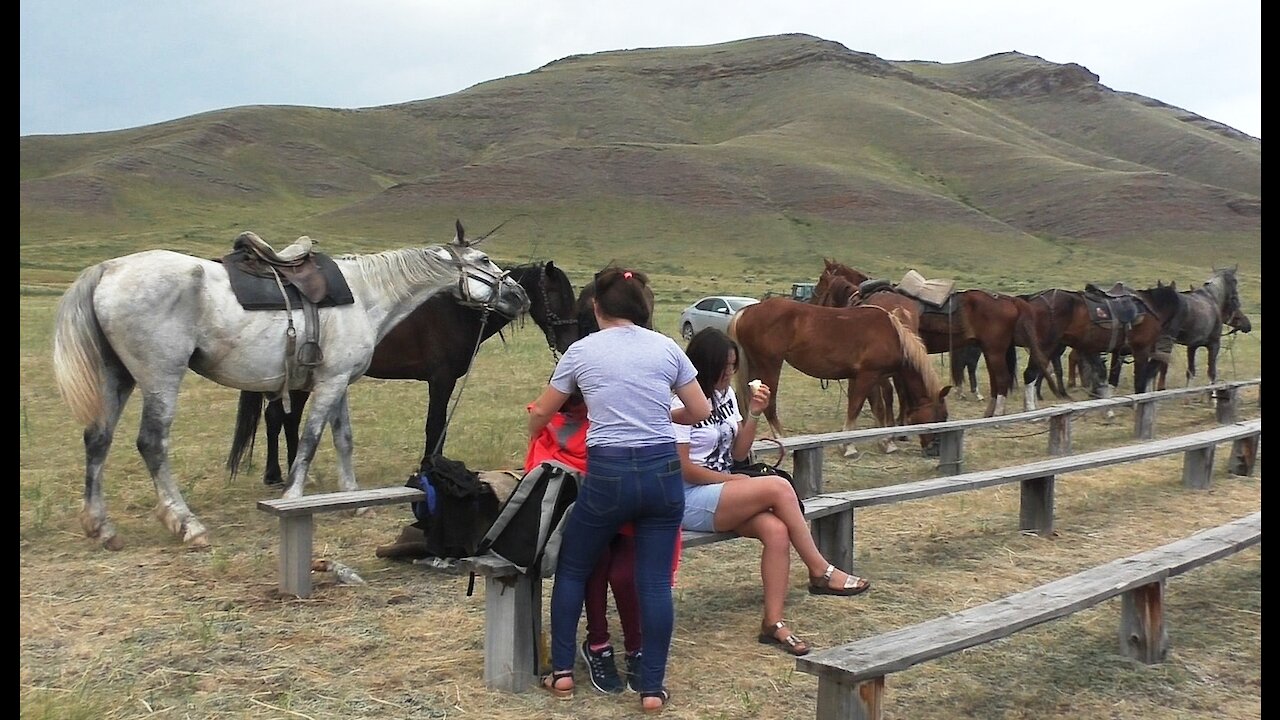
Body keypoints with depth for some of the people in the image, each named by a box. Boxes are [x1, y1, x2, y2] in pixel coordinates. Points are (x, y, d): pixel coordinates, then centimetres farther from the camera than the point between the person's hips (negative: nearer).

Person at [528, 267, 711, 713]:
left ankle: (562, 671, 22)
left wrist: (533, 434, 36)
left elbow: (540, 414, 14)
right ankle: (652, 688, 12)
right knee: (655, 581, 8)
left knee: (572, 569, 19)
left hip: (608, 474, -2)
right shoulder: (666, 348, 5)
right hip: (663, 471, 2)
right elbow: (700, 412, 12)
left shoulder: (582, 351, 2)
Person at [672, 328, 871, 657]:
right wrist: (734, 480, -7)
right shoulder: (683, 404, -13)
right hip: (691, 501, -7)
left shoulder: (726, 394, 10)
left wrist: (753, 415, -3)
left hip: (723, 494, 7)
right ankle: (821, 572, -10)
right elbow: (684, 469, -15)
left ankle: (773, 623, -17)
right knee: (777, 487, -23)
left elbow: (738, 453, 12)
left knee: (776, 530, -22)